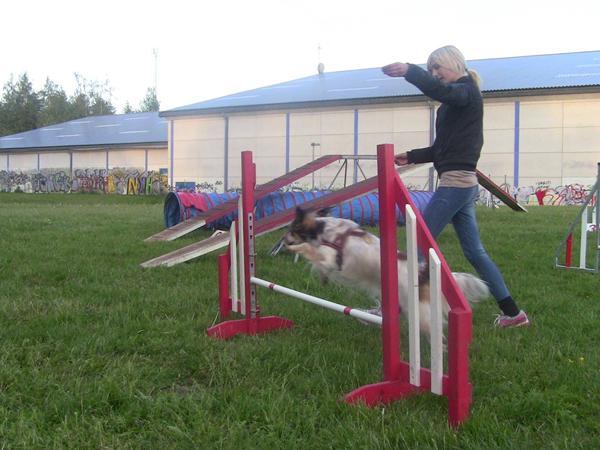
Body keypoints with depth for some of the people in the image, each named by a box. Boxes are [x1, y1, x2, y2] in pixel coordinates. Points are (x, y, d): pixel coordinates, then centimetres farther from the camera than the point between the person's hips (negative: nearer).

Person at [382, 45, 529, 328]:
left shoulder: (467, 91, -5)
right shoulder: (457, 99, 21)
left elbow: (439, 91, -31)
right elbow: (441, 148, 24)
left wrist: (409, 71, -42)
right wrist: (411, 157, 16)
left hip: (456, 181, -10)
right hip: (462, 182, 10)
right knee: (474, 251, 10)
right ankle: (512, 313, 13)